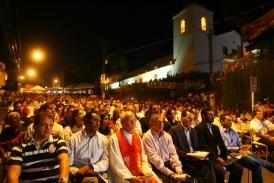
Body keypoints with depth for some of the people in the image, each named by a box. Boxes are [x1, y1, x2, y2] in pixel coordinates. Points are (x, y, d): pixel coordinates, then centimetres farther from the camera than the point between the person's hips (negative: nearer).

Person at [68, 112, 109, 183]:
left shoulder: (103, 139, 8)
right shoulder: (74, 139, 2)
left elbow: (105, 163, 0)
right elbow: (67, 164, -1)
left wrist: (91, 167, -17)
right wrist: (78, 171, -21)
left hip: (97, 175, 3)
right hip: (79, 176, -2)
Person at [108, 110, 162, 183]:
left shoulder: (138, 138, 9)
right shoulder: (114, 139, -9)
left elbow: (143, 158, 9)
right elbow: (116, 164, -12)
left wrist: (146, 173, -8)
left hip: (140, 175, 5)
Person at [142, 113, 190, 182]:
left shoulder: (167, 135, 10)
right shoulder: (147, 137, -10)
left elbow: (173, 153, 7)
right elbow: (153, 157, -16)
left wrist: (178, 168, -10)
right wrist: (169, 173, -20)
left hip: (168, 164, 5)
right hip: (156, 167, -5)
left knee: (186, 177, -13)